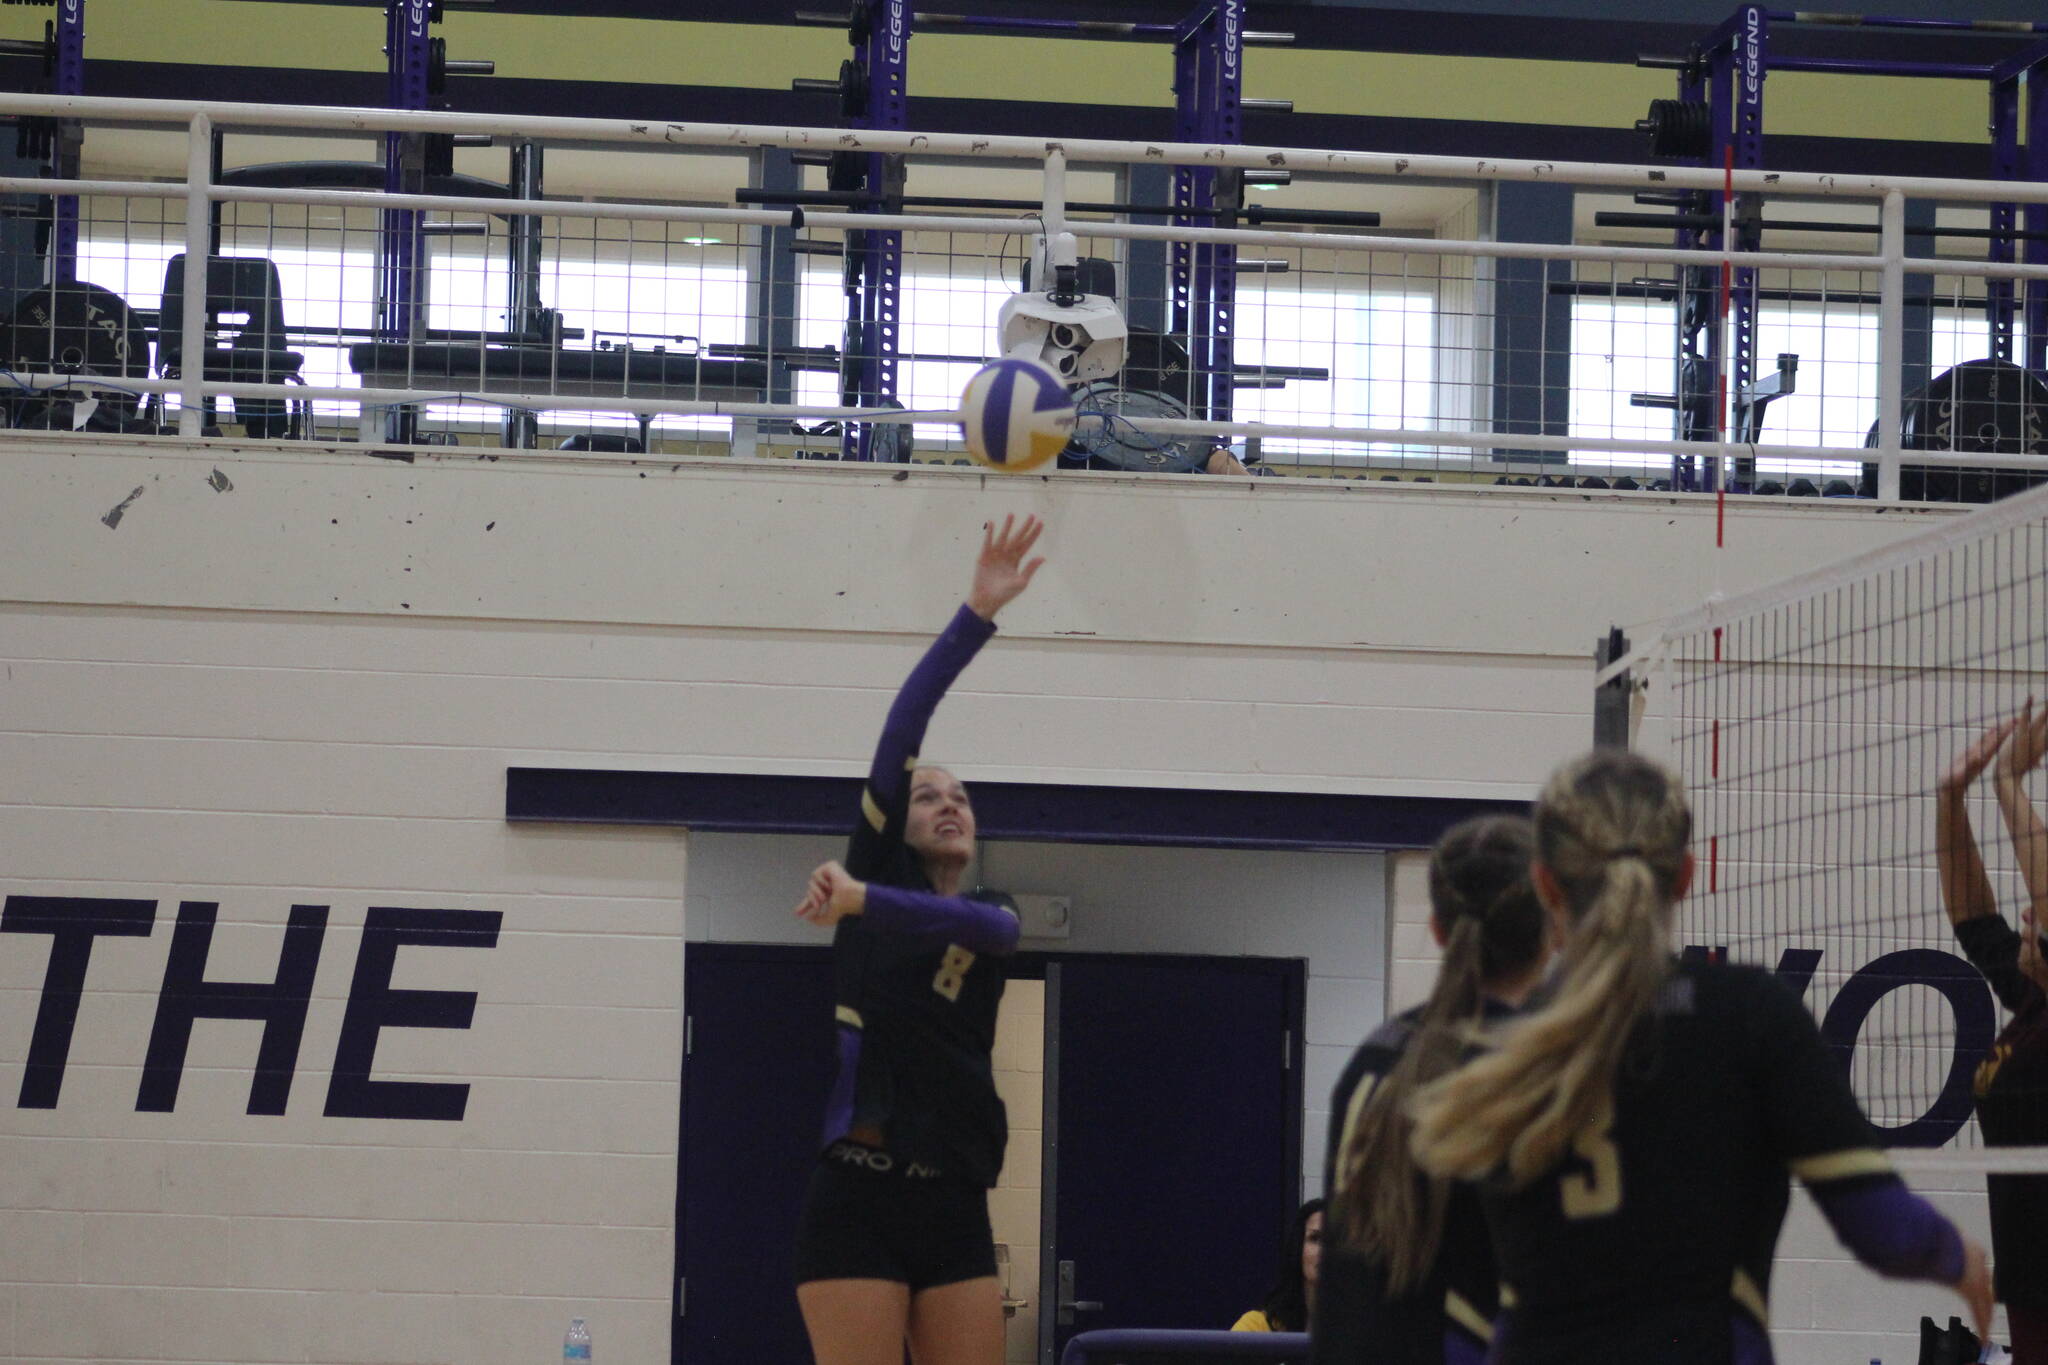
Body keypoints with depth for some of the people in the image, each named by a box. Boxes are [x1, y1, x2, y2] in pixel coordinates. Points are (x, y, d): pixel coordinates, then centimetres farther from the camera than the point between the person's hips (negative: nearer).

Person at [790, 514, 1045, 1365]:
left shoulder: (992, 919, 14)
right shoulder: (878, 868, 7)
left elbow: (969, 926, -13)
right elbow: (901, 729, -5)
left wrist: (863, 902, -27)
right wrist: (977, 616, -13)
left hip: (954, 1203, 4)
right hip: (859, 1195, -4)